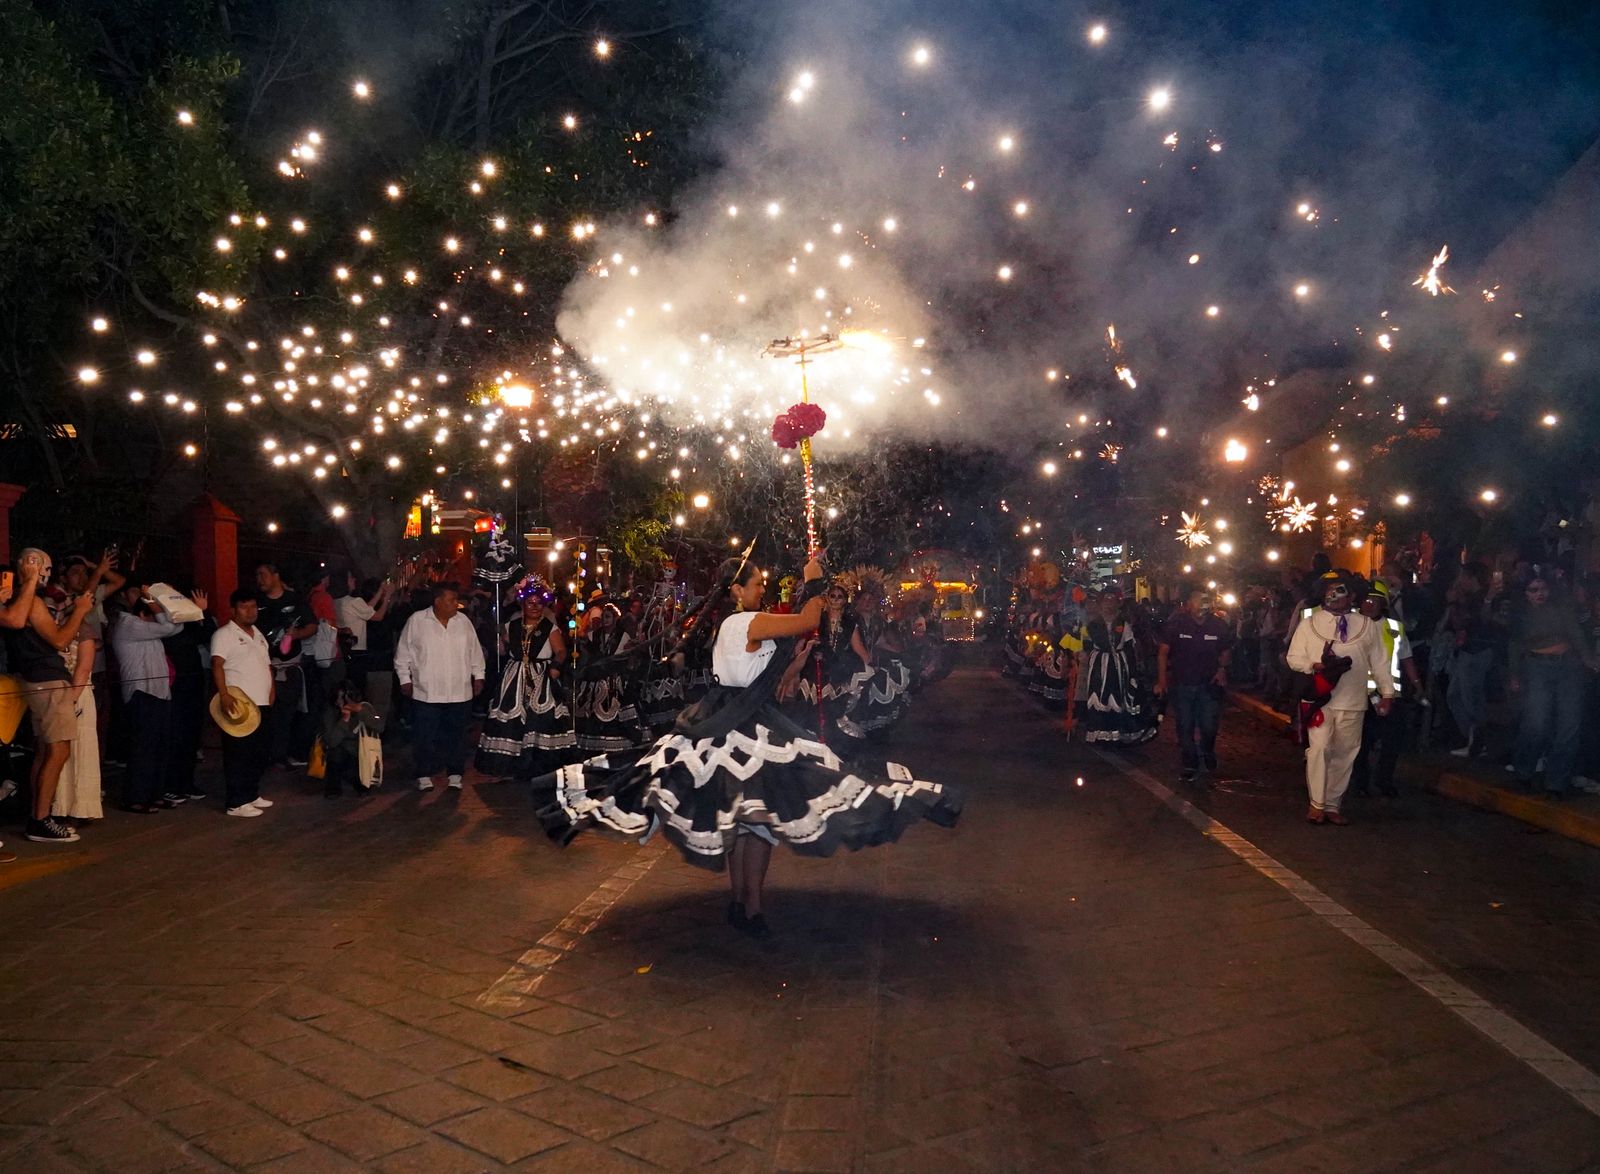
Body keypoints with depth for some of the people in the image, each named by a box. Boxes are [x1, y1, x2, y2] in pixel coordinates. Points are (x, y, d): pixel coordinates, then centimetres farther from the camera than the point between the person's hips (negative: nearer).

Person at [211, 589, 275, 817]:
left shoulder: (258, 635, 19)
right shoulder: (224, 634, -7)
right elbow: (217, 665, -18)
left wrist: (272, 688, 8)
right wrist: (224, 695, -30)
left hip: (261, 704, 8)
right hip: (238, 705, -8)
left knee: (258, 754, 14)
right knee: (238, 755, -6)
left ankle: (251, 795, 25)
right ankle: (236, 803, -2)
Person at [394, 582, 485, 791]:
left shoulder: (463, 622, 7)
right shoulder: (417, 621, -3)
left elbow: (475, 651, 15)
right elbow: (403, 652, 3)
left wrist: (478, 676, 13)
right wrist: (405, 678, 2)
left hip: (459, 693, 3)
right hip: (426, 693, -3)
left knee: (457, 735, 8)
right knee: (425, 736, 2)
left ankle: (455, 774, 19)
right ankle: (424, 775, 14)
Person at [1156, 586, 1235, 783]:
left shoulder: (1219, 625, -5)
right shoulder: (1176, 624, -9)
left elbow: (1226, 650, 13)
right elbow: (1163, 653, -3)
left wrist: (1222, 668, -3)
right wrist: (1162, 681, -6)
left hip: (1209, 684, 1)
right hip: (1181, 684, -1)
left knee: (1209, 727, 2)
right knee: (1185, 728, 7)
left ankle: (1207, 757, 31)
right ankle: (1189, 766, 21)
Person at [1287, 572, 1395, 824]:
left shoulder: (1367, 626, 10)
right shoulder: (1308, 624, 6)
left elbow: (1379, 661, 11)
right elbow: (1294, 658, 4)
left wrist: (1387, 692, 7)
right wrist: (1317, 665, -14)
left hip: (1353, 703, 2)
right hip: (1320, 699, -2)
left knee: (1345, 754, 6)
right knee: (1319, 749, -11)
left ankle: (1332, 805, 16)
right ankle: (1317, 804, 0)